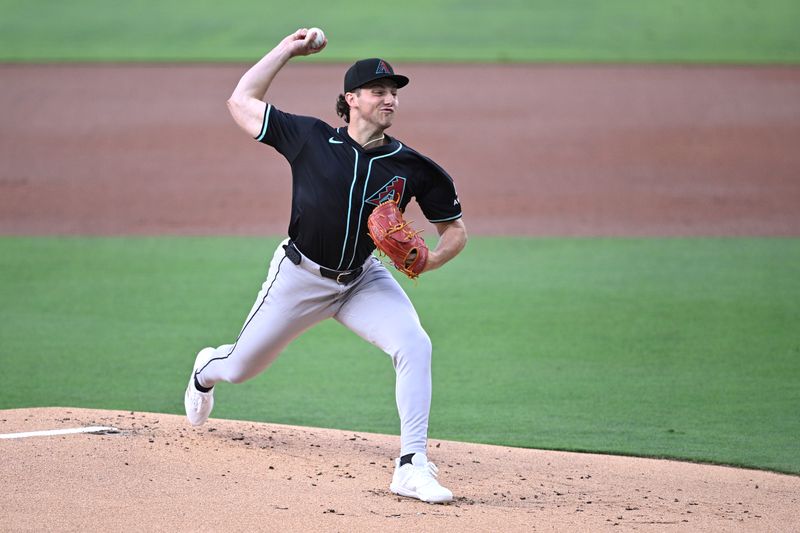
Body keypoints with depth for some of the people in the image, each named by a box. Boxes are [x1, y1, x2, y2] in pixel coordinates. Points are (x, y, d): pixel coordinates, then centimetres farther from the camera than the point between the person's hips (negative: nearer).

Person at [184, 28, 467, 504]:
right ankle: (207, 368, 53)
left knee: (414, 345, -26)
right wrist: (287, 50, -8)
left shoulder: (412, 167, -12)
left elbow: (456, 229, -3)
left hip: (363, 281, 1)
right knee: (240, 368, 13)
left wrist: (431, 259, -25)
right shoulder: (310, 138, -14)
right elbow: (241, 101, -7)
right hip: (300, 277, -1)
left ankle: (413, 466, -25)